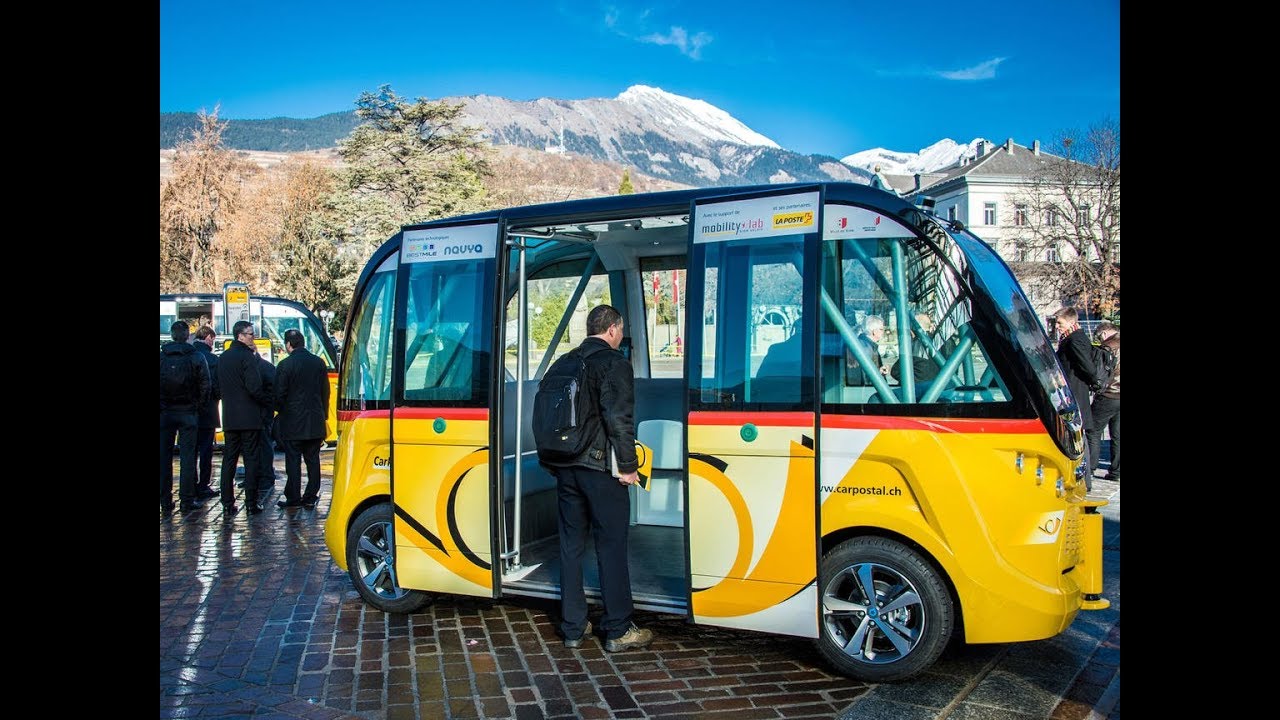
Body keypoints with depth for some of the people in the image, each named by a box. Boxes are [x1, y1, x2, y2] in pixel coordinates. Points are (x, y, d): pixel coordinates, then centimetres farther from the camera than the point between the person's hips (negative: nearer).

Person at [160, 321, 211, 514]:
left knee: (164, 456, 8)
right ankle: (187, 501, 2)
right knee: (187, 456, 2)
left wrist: (163, 405, 8)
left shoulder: (161, 357, -2)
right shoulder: (196, 358, -6)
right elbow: (205, 386, -9)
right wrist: (196, 405, 5)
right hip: (187, 412, -2)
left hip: (164, 413, 2)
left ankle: (165, 501, 10)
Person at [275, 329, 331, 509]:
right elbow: (325, 392, 8)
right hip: (315, 422, 4)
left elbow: (279, 394, -8)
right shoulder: (319, 363, 5)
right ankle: (311, 496, 12)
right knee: (313, 460, 9)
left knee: (293, 460, 2)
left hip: (292, 422, -4)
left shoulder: (285, 365, -10)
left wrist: (280, 410, 10)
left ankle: (292, 498, 6)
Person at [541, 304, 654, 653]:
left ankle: (573, 627, 18)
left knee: (571, 545, 11)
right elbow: (619, 418, -17)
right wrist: (628, 465, -12)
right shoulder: (614, 362, -8)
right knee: (611, 546, 0)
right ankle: (618, 630, 6)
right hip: (600, 467, -7)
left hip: (565, 467, 7)